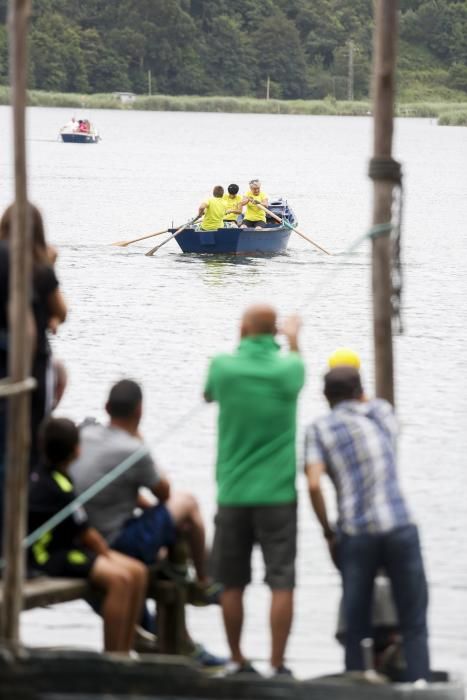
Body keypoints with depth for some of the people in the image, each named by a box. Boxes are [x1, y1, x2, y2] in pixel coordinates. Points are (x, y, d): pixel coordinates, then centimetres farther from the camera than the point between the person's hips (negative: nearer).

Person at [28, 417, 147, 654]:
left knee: (138, 572, 1)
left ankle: (124, 651, 4)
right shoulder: (58, 489, -22)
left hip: (65, 546, 10)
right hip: (49, 556, -10)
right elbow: (86, 535, -13)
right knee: (119, 578, -28)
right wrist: (106, 554, 3)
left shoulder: (41, 476, 7)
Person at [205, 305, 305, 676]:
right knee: (282, 582, -2)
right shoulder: (288, 369, -5)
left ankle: (238, 661, 17)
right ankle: (277, 665, -6)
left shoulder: (223, 366, -5)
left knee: (232, 583, 11)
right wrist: (293, 339, 40)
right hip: (277, 492, -1)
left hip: (233, 492, 1)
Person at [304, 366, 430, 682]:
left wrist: (328, 533, 2)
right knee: (414, 624, 4)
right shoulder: (382, 411, 13)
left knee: (357, 628, 7)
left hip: (355, 534, -1)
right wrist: (359, 393, 45)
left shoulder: (319, 428, 5)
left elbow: (314, 484, -7)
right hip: (400, 526, 1)